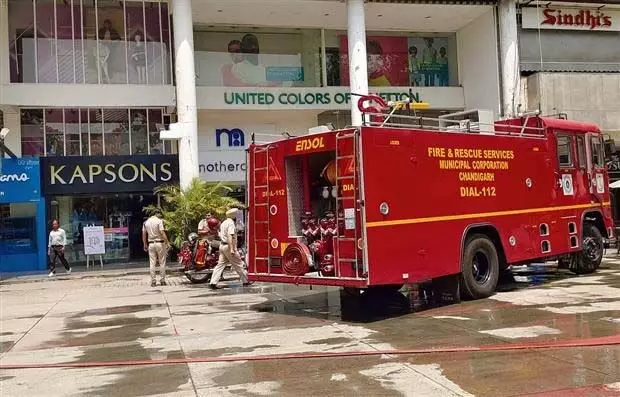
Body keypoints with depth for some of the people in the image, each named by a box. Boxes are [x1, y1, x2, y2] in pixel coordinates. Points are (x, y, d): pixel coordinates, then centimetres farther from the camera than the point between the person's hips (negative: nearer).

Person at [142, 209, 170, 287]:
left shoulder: (146, 222, 8)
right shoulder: (159, 221, -8)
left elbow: (144, 234, 11)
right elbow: (162, 233, -17)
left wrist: (145, 245, 19)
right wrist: (167, 242, -15)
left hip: (151, 244, 4)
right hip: (160, 243, -4)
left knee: (152, 263, 5)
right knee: (162, 263, 4)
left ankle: (153, 281, 4)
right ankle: (162, 280, 5)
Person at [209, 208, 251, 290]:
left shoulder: (223, 223, 16)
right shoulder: (231, 223, -13)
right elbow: (230, 236, -22)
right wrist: (232, 249, -27)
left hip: (222, 245, 9)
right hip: (229, 246, -9)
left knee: (221, 264, 4)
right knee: (238, 264, 2)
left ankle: (213, 283, -4)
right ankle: (245, 281, 11)